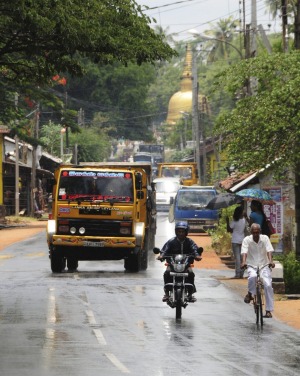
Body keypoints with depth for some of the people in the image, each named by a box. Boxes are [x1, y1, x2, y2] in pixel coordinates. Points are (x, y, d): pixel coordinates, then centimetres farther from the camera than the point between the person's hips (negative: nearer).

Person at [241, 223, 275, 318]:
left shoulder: (265, 238, -2)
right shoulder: (247, 240, -4)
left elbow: (269, 250, -13)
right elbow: (244, 252, -16)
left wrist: (271, 261, -31)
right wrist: (243, 262, -35)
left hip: (264, 265, 1)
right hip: (252, 266, -1)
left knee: (268, 285, -16)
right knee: (253, 277, -36)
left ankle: (269, 310, -7)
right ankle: (250, 294, -8)